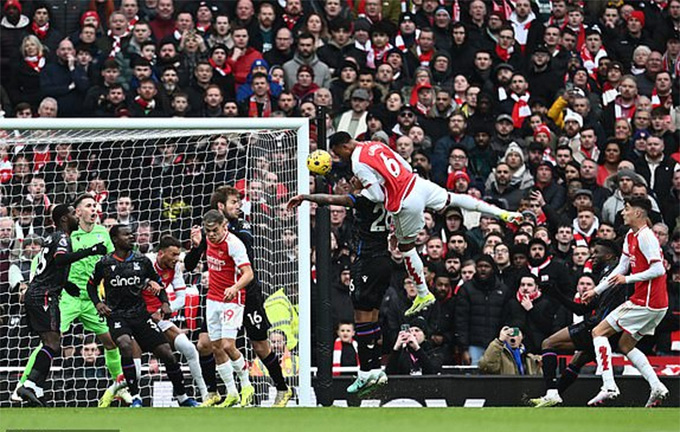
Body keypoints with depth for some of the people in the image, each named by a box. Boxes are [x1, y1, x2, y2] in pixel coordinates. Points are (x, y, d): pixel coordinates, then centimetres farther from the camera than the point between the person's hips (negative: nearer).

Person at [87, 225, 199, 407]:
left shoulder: (142, 261, 4)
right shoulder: (104, 264, -2)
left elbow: (157, 282, 16)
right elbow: (92, 285, 14)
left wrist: (165, 302, 1)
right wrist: (97, 303, -2)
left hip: (140, 313, 3)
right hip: (117, 315, -3)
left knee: (166, 352, -3)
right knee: (126, 345, -31)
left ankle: (182, 396, 14)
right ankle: (135, 397, -22)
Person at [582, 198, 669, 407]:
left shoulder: (646, 237, -14)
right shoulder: (631, 236, 16)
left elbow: (658, 270, -21)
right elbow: (621, 268, 23)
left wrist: (627, 279, -18)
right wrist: (597, 290, 23)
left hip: (645, 303, -10)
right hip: (657, 304, 10)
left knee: (599, 332, -6)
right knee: (625, 345, 17)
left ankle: (609, 386, -15)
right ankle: (657, 387, 5)